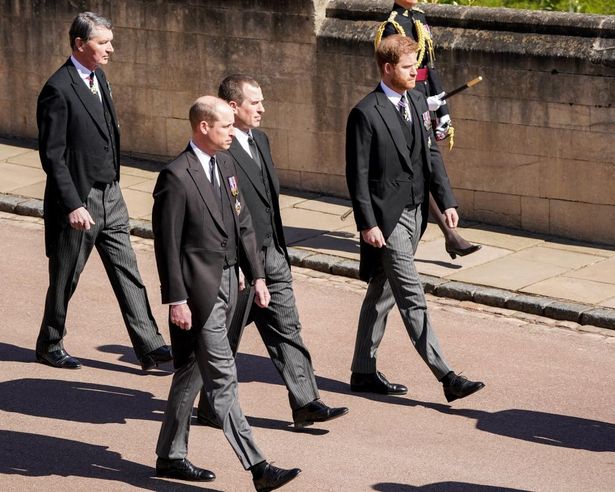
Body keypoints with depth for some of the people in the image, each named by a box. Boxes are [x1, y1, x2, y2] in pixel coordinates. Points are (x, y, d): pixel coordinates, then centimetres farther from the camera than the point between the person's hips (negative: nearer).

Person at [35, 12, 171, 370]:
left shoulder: (99, 77, 9)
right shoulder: (58, 90, -18)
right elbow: (52, 154, -18)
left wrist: (114, 186, 17)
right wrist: (73, 205, -21)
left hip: (111, 195, 8)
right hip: (78, 201, -8)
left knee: (127, 272, 5)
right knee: (65, 278, 7)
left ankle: (149, 345, 6)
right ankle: (50, 345, 25)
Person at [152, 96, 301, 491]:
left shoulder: (225, 164, 11)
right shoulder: (176, 177, -15)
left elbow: (243, 225, 16)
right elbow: (167, 244, -15)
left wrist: (257, 275, 12)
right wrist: (176, 300, -16)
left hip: (227, 283, 9)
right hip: (199, 288, -9)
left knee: (193, 373, 17)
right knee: (223, 377, -7)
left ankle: (171, 456, 27)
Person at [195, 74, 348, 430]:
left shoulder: (260, 140, 11)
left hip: (271, 254, 8)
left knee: (287, 329, 7)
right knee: (226, 337, 6)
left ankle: (306, 404, 10)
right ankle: (211, 409, 21)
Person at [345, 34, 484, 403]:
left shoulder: (418, 102, 9)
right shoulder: (366, 114, -14)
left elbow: (431, 154, 14)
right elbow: (358, 175, -13)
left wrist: (447, 201, 7)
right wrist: (367, 224, -16)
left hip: (414, 212, 8)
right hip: (387, 217, -8)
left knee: (382, 293, 15)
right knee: (413, 298, -7)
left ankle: (364, 372, 24)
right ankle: (447, 378, -8)